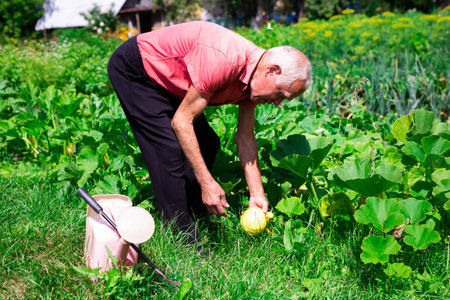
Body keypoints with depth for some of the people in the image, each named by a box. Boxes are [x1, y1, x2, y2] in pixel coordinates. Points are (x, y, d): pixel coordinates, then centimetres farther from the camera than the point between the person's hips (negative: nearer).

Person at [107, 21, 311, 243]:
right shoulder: (223, 60, -36)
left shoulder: (253, 73, -8)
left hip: (165, 79, 9)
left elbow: (245, 139, 0)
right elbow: (181, 121, -29)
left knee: (207, 144, 4)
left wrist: (257, 194, -3)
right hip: (132, 69, -9)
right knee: (170, 152, -16)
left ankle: (194, 221, 14)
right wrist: (207, 182, -27)